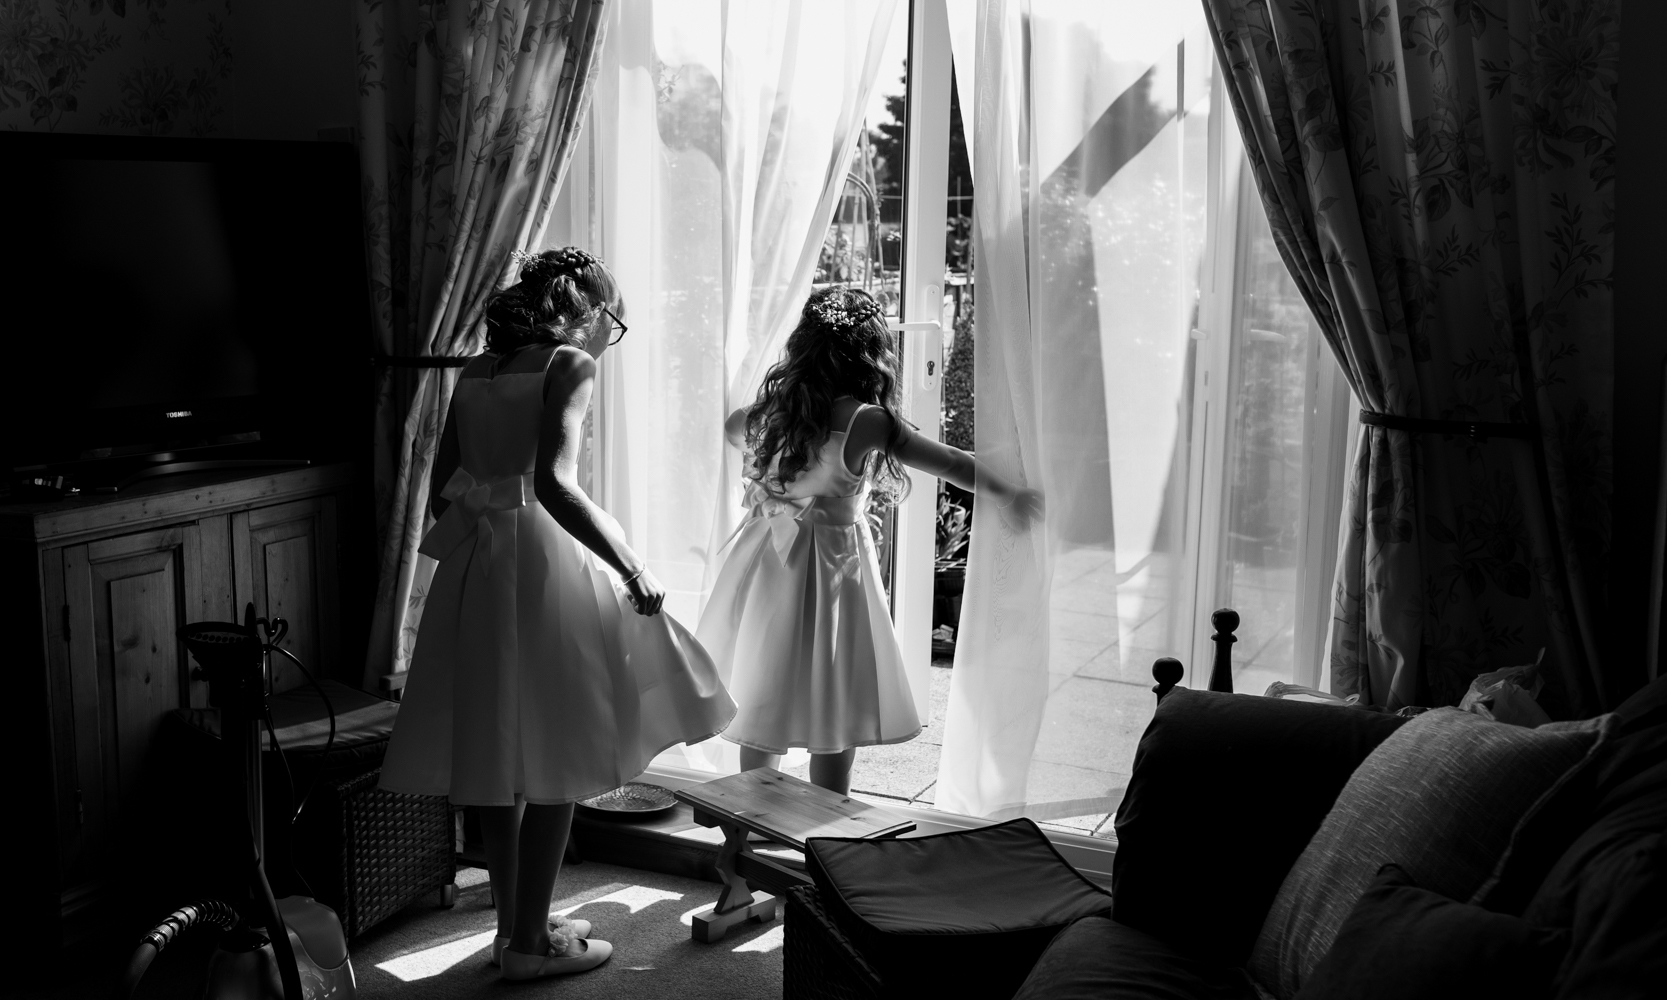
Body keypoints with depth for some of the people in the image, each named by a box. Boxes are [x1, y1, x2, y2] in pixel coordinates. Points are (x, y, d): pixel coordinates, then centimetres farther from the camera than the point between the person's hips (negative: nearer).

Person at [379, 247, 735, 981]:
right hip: (537, 562, -8)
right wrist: (632, 569, -20)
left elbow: (441, 488, 14)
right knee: (555, 755, 3)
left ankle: (515, 923, 26)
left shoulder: (477, 370, 13)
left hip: (470, 564, 8)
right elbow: (554, 484, -23)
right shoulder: (569, 365, -8)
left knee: (501, 753, 15)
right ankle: (529, 941, 9)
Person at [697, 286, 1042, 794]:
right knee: (837, 715, 8)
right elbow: (952, 463, -12)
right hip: (828, 567, -6)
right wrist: (1011, 496, -1)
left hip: (766, 560, 6)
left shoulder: (774, 406, 0)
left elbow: (734, 428, 23)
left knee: (761, 710, 15)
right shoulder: (865, 422, -17)